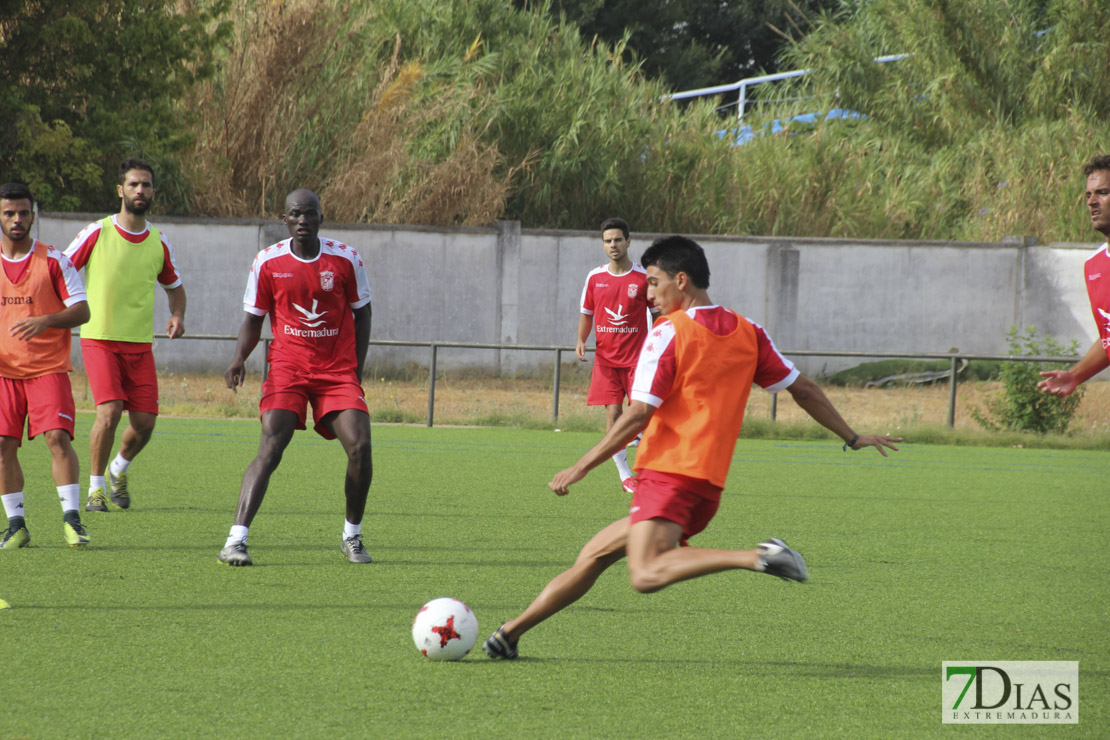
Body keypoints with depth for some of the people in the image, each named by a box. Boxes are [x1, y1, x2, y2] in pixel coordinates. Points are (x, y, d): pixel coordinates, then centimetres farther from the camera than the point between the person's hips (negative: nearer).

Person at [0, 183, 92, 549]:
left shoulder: (53, 260, -2)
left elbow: (82, 310, -5)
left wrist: (45, 321, -22)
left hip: (48, 368, -3)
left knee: (58, 437, -16)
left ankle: (71, 519, -11)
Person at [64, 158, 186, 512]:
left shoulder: (158, 241, 7)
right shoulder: (97, 233, -5)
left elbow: (174, 285, 22)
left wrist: (177, 316, 2)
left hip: (140, 344, 4)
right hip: (100, 339, -4)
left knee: (144, 423, -3)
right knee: (110, 410, -20)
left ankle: (119, 470, 29)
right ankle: (95, 488, -2)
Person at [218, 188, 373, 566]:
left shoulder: (346, 259, -1)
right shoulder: (268, 262, -1)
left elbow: (361, 314, 11)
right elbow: (253, 319, 8)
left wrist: (356, 369, 2)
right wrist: (239, 359, -10)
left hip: (337, 370, 1)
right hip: (287, 366, -1)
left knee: (359, 446, -13)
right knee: (270, 447, -18)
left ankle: (352, 536, 10)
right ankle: (235, 541, -22)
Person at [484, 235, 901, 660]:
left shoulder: (668, 333, -4)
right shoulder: (749, 334, 14)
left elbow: (638, 416, -10)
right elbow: (802, 389, 20)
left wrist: (580, 469, -5)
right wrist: (852, 437, 32)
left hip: (668, 472, -9)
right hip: (710, 486, 9)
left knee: (646, 574, -29)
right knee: (594, 555, 14)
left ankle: (757, 559, -35)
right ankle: (512, 632, 13)